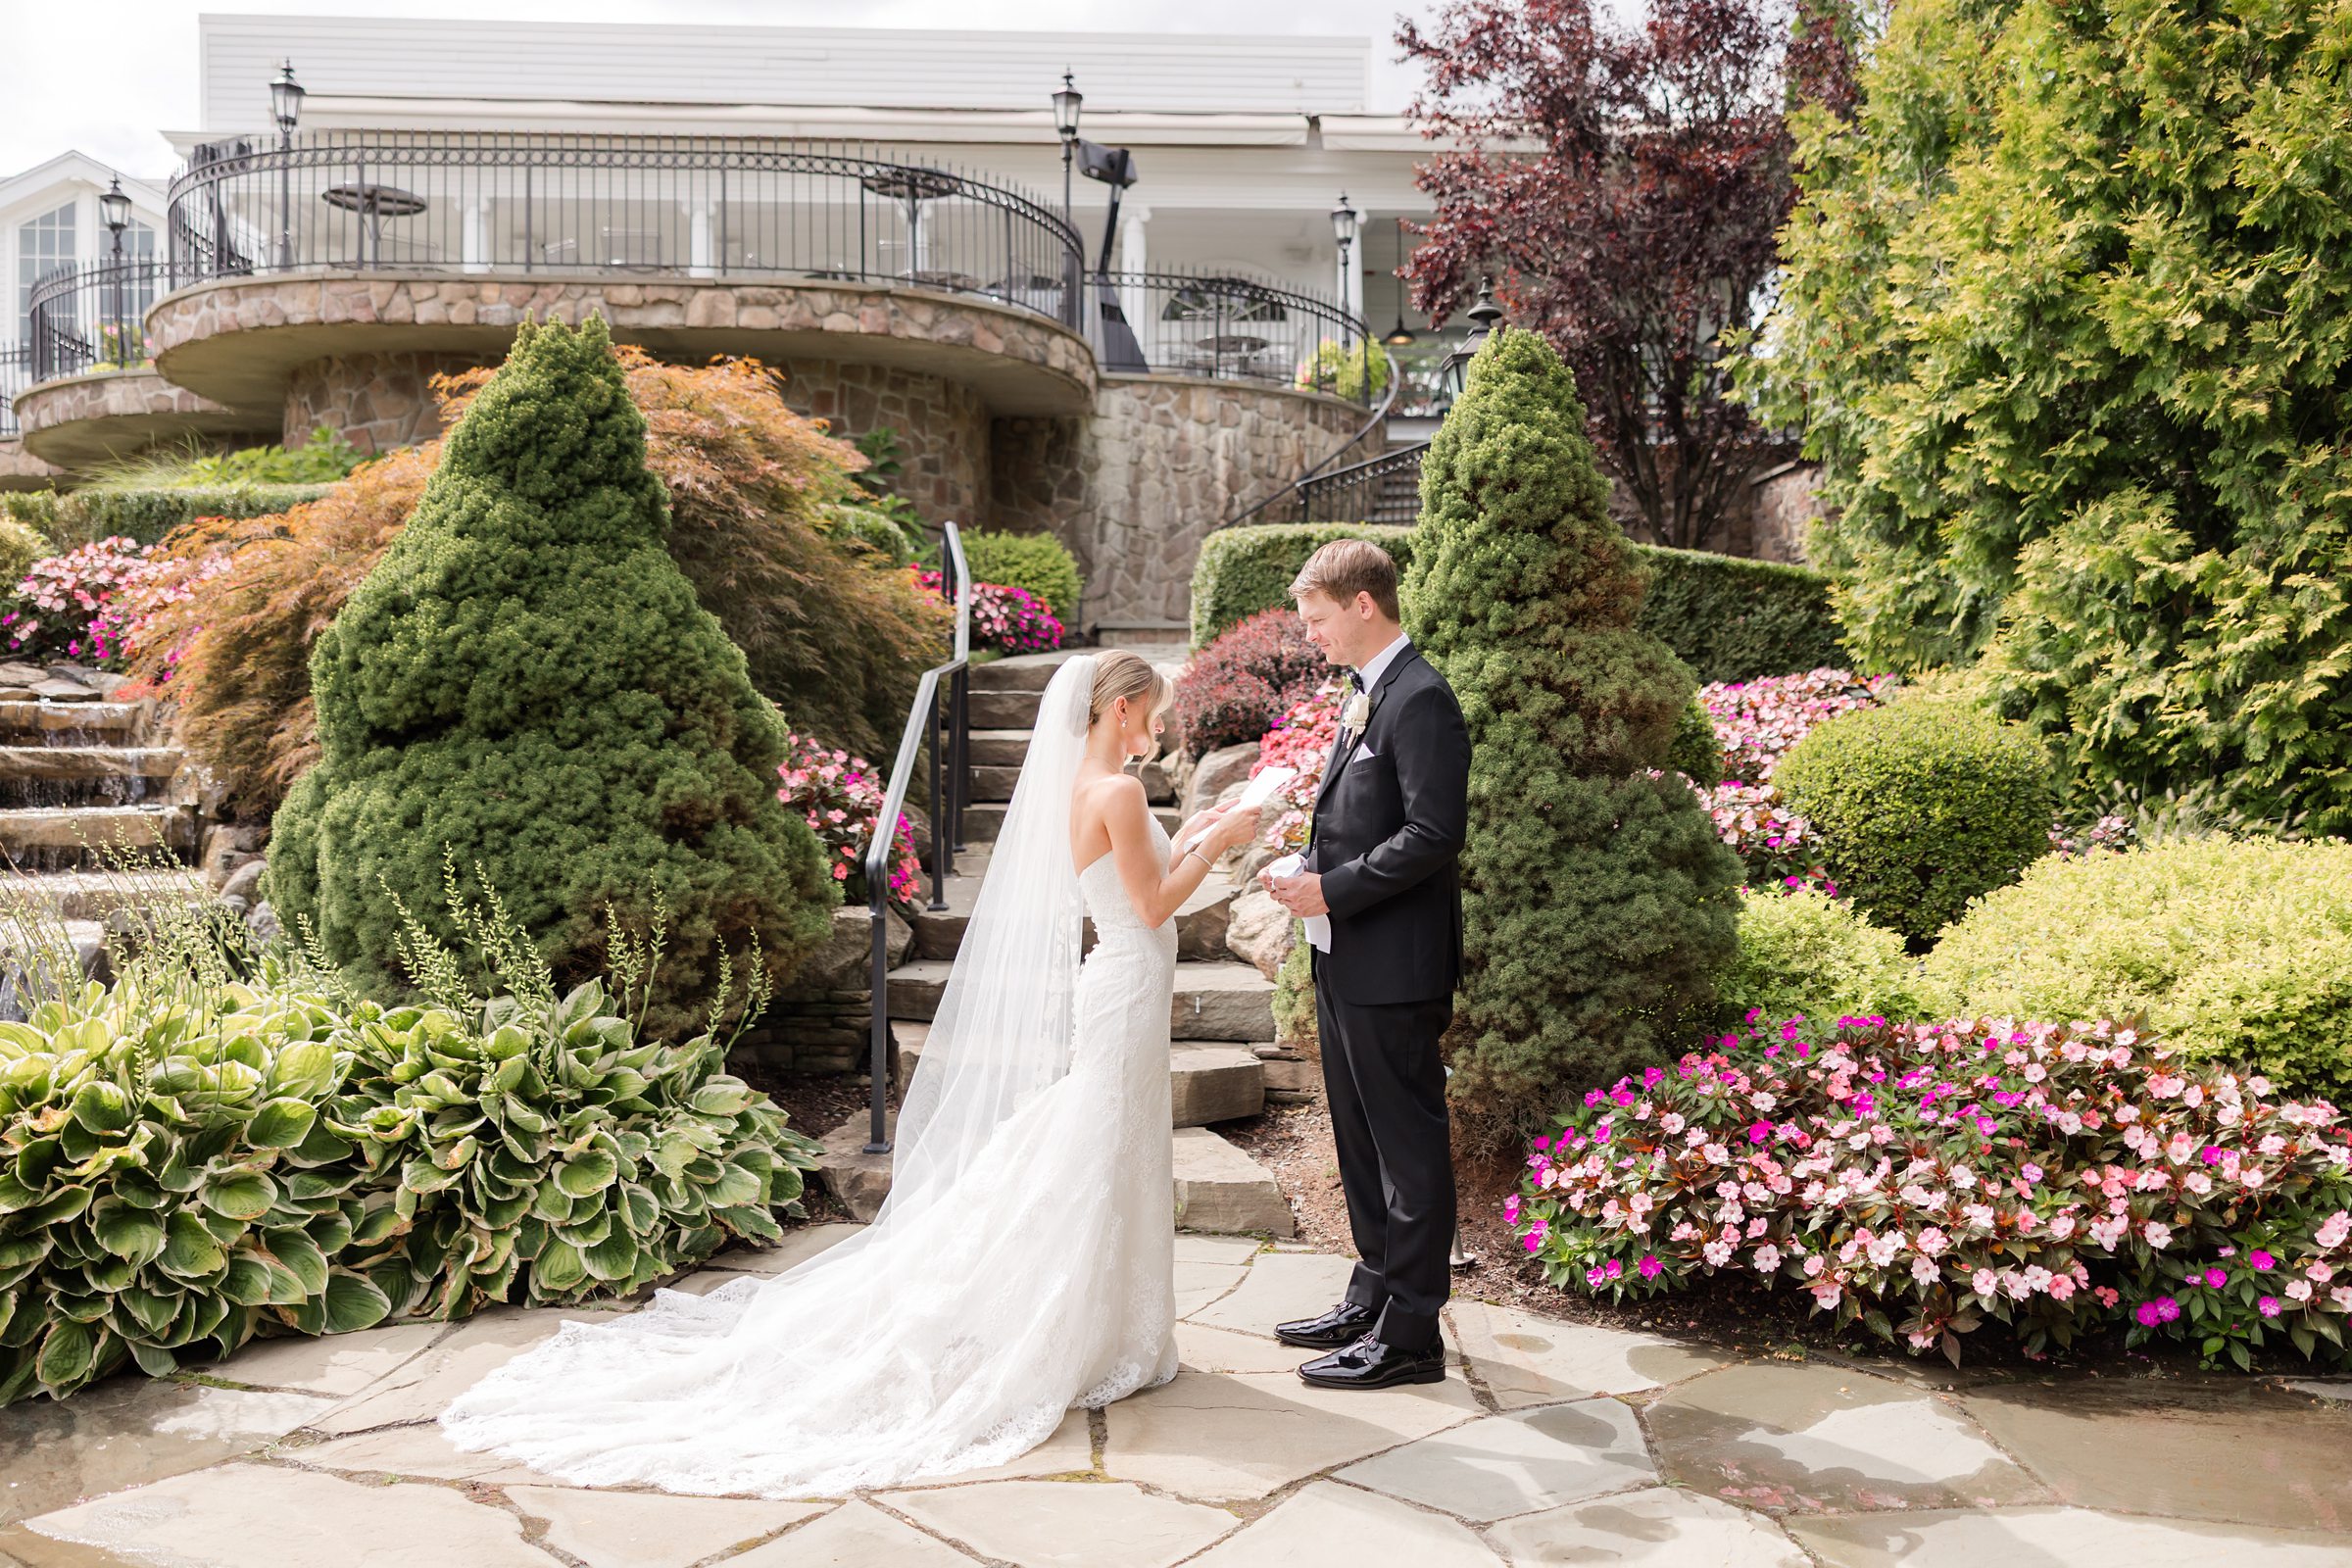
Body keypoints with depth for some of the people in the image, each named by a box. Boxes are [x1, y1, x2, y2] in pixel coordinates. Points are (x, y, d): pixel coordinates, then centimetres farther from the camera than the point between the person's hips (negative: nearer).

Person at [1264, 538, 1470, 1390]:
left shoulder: (1421, 700, -16)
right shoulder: (1364, 691, 14)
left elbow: (1434, 834, -22)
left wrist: (1333, 890, -19)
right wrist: (1310, 874, 5)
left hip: (1394, 967, -10)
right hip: (1346, 960, 10)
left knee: (1407, 1146, 1)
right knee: (1361, 1138, 19)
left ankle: (1409, 1333, 12)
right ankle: (1374, 1297, 33)